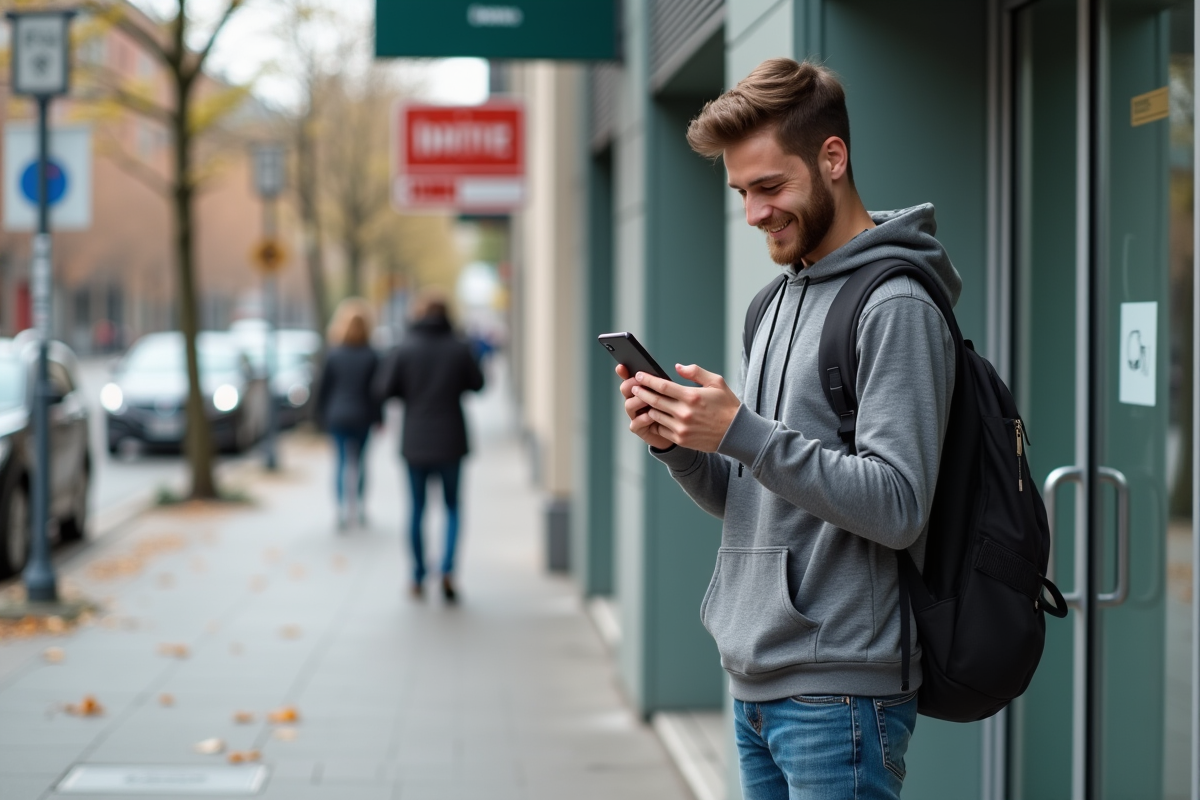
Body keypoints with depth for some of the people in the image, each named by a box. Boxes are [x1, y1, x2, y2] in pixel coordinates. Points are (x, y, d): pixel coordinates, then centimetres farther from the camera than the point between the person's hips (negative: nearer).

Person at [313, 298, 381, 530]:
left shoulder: (333, 354, -5)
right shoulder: (371, 356, -6)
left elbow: (323, 387, 0)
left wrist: (320, 414, 10)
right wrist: (378, 417, 6)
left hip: (337, 417, 0)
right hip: (362, 417, 0)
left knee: (342, 460, 4)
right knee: (359, 459, 14)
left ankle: (342, 504, -9)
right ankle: (359, 502, 16)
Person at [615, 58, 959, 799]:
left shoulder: (897, 306, -11)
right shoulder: (778, 304, 17)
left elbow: (898, 506, -19)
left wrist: (740, 431, -23)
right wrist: (677, 444, -1)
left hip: (839, 691, -8)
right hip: (757, 682, 8)